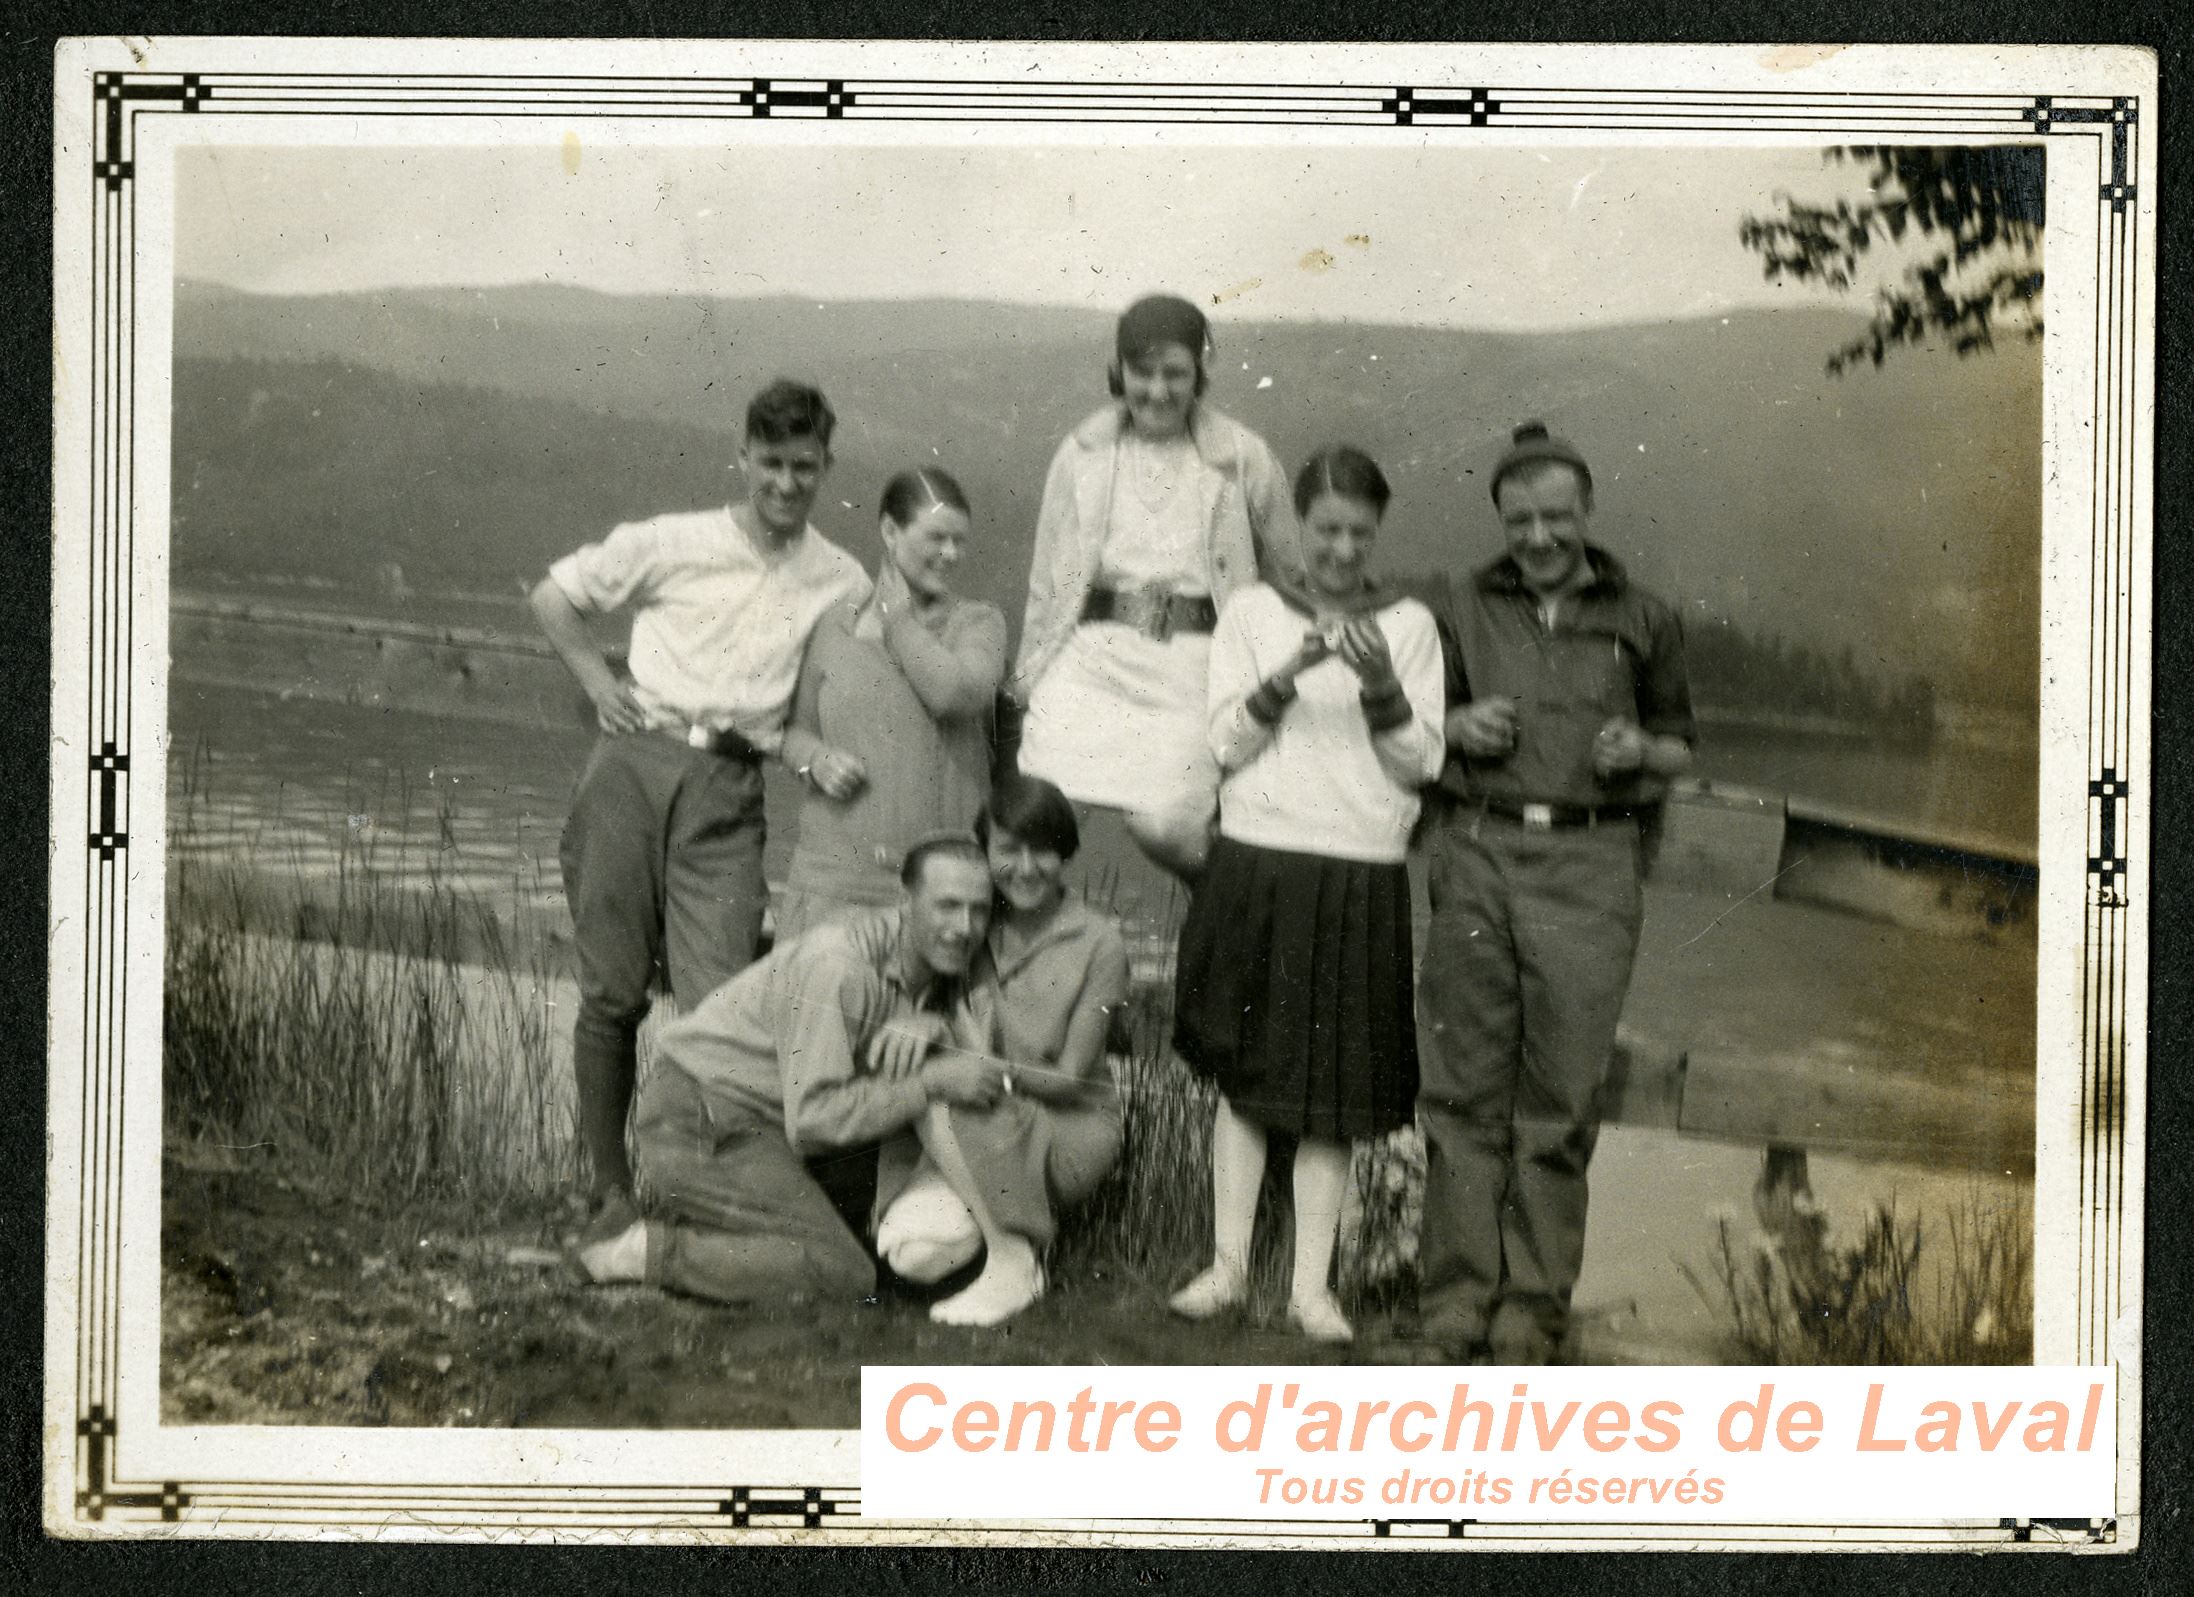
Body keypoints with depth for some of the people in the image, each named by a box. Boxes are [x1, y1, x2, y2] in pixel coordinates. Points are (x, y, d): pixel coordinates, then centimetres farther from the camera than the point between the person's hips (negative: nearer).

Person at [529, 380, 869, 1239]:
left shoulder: (843, 584, 8)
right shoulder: (671, 544, 2)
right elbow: (553, 595, 14)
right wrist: (600, 685, 5)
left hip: (729, 788, 1)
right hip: (635, 763, -1)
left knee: (720, 1000, -11)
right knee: (612, 991, 2)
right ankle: (611, 1188, 12)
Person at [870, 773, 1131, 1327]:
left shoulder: (1098, 943, -7)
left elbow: (1071, 1079, -8)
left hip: (1071, 1130, -3)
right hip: (967, 1137, 3)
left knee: (951, 1108, -34)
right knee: (914, 1250, -27)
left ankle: (1015, 1265, -18)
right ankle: (1006, 1218, 5)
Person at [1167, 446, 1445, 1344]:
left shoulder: (1410, 625, 6)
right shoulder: (1252, 613, 6)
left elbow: (1420, 765, 2)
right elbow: (1226, 745, 0)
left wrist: (1382, 686, -14)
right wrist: (1289, 674, -14)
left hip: (1362, 877, 0)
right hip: (1258, 865, 0)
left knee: (1335, 1085, 1)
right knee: (1244, 1071, 5)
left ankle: (1311, 1286, 5)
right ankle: (1228, 1264, 14)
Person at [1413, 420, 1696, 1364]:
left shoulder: (1642, 622, 12)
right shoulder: (1462, 612, 14)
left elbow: (1680, 748, 20)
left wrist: (1641, 751, -2)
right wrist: (1455, 727, -2)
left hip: (1590, 866, -1)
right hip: (1476, 852, 1)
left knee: (1563, 1096, -3)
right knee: (1466, 1084, 0)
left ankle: (1534, 1306, 3)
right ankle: (1460, 1295, 6)